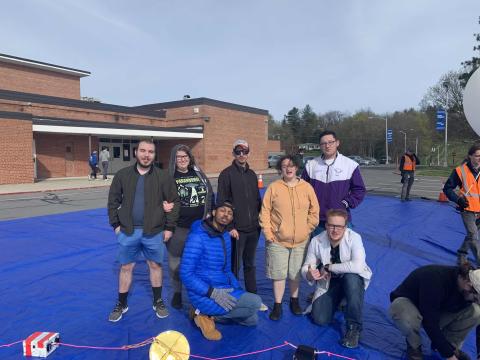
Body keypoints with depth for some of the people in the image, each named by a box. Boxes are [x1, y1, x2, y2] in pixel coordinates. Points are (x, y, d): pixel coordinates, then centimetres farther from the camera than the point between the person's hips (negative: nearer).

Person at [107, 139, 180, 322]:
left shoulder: (163, 177, -5)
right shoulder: (123, 175, 0)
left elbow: (174, 202, -2)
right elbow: (113, 201, 6)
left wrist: (169, 227, -4)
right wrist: (116, 224, 2)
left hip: (154, 232, -1)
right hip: (127, 232, 1)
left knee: (155, 266, 13)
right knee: (126, 267, 11)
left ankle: (158, 302, 32)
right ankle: (121, 305, 30)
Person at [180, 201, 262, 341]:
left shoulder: (225, 236, 6)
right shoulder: (198, 237, -20)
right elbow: (185, 274, -22)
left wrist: (239, 291, 2)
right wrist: (212, 292, -26)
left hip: (222, 291, 9)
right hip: (205, 296, -9)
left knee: (252, 320, 16)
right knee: (255, 302, -15)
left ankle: (209, 313, 12)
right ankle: (206, 315, -4)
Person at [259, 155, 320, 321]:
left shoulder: (307, 187, 0)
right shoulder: (273, 187, -3)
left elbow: (314, 211, 6)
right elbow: (265, 212, -2)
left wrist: (308, 229, 0)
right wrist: (268, 234, -6)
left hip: (301, 241, 1)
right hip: (277, 240, -1)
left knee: (296, 273, 13)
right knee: (278, 274, 6)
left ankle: (294, 301, 35)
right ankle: (277, 305, 23)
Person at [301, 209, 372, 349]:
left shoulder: (354, 238, -25)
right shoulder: (316, 241, -15)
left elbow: (358, 266, -39)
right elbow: (306, 267, -8)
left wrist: (329, 267, -30)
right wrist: (309, 274, -33)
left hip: (354, 280, -2)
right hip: (329, 283, 3)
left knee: (351, 278, -38)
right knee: (319, 319, -11)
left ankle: (354, 327, -19)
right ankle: (338, 300, 24)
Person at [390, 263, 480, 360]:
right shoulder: (436, 279, -37)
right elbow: (430, 322, -34)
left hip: (436, 310, 6)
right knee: (410, 319, -43)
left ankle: (452, 345, 3)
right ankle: (414, 347, -8)